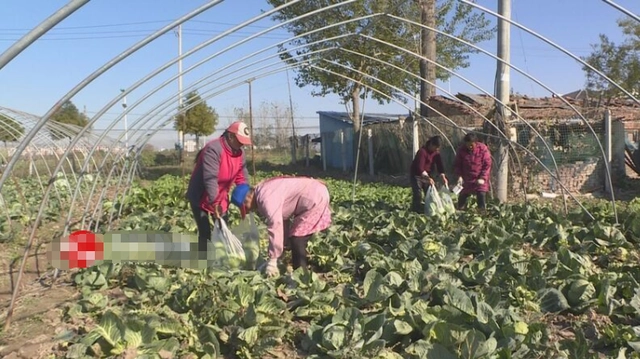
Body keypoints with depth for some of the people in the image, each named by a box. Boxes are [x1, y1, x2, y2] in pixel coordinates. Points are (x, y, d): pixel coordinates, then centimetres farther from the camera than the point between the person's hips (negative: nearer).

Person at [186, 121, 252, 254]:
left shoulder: (239, 153, -1)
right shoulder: (213, 149, -27)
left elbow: (242, 178, 1)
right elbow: (210, 178, -35)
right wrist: (214, 203, -41)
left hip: (220, 199, 8)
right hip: (200, 198, -7)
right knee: (205, 233, -8)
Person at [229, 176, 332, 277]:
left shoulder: (266, 199, -22)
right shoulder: (263, 194, 9)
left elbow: (275, 228, -24)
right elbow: (281, 221, 17)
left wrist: (272, 262, -19)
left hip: (315, 199, -10)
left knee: (296, 240, -8)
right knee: (297, 239, 16)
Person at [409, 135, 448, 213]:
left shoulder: (436, 153, -2)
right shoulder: (422, 151, -26)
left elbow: (439, 165, -5)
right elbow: (420, 167, -32)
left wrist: (443, 177, -19)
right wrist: (428, 178, -40)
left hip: (427, 175, 8)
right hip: (416, 175, -8)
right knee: (418, 194, -13)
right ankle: (417, 210, -8)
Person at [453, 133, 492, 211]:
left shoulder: (483, 149, -14)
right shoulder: (461, 150, -7)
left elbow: (487, 165, -10)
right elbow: (457, 164, 2)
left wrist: (483, 178, -17)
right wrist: (459, 176, -12)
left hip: (479, 180, -2)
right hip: (466, 180, 3)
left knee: (482, 203, -6)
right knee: (461, 201, 10)